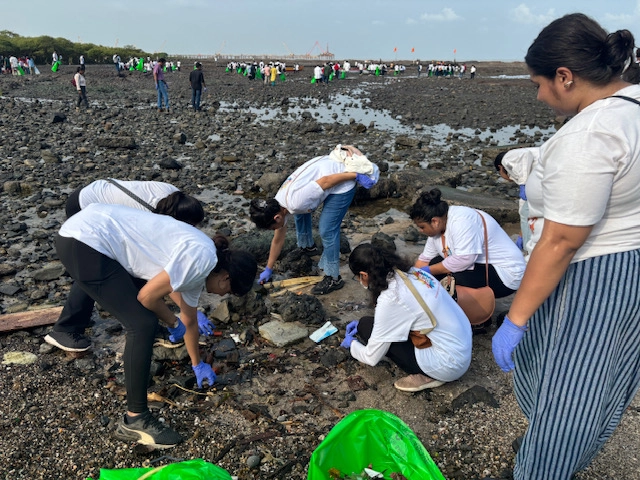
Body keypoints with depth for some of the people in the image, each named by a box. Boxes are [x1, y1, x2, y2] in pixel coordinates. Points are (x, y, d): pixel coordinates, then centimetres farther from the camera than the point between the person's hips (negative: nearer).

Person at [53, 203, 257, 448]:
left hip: (90, 230, 10)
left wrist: (197, 364, 38)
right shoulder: (201, 258, -15)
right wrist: (173, 323, 5)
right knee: (143, 324, -10)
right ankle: (134, 420, -2)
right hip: (83, 242, -10)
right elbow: (147, 296, -14)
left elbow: (189, 319, 27)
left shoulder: (198, 265, 14)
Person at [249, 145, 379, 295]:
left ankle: (333, 279, 2)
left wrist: (357, 176, -16)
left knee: (327, 230, -9)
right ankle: (307, 246, 43)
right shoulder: (277, 206, 0)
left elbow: (326, 181, -26)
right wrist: (268, 270, 18)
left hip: (342, 181, -9)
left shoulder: (295, 203, -29)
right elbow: (278, 240, 11)